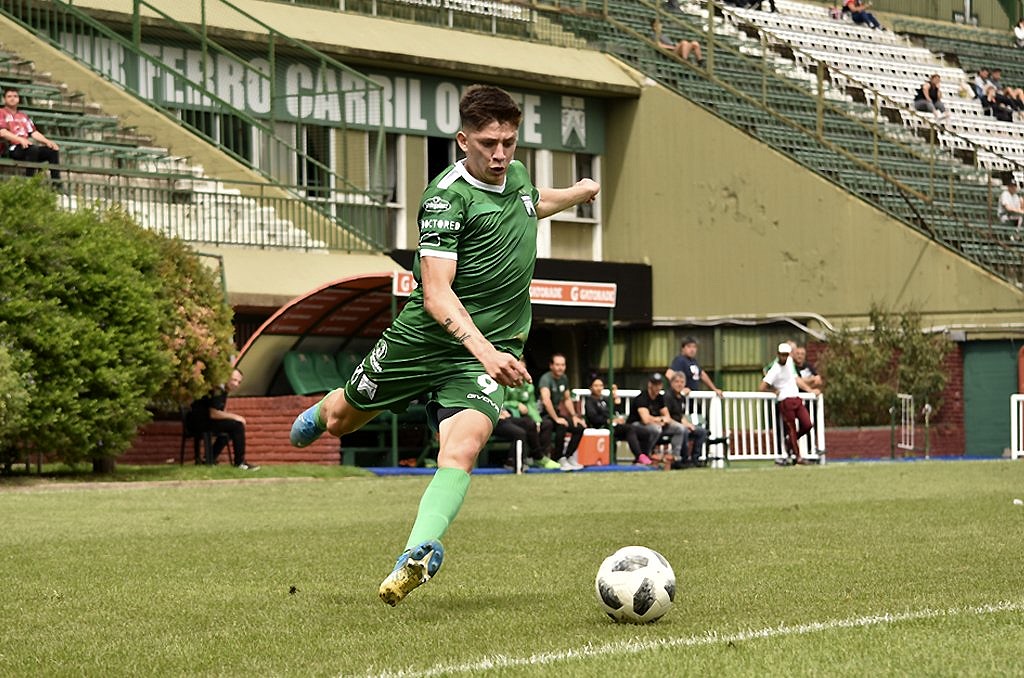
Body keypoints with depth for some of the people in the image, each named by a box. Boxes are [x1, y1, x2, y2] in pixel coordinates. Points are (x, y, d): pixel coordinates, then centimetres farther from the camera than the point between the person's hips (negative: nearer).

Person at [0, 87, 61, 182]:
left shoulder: (23, 116, 29)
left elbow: (34, 132, 20)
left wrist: (47, 141, -1)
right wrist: (21, 139, -25)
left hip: (26, 146, 7)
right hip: (12, 149, -7)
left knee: (53, 150, -15)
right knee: (33, 148, -37)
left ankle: (56, 181, -23)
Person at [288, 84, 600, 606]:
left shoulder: (516, 175, 4)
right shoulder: (448, 197, -18)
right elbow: (436, 294, -28)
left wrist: (577, 192, 46)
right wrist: (484, 350, -41)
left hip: (487, 352, 3)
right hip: (422, 340, -3)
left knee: (461, 450, -25)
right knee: (342, 420, 21)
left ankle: (419, 553, -35)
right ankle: (319, 412, 58)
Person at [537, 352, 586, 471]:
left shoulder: (564, 379, 9)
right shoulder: (546, 378, -18)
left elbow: (567, 399, 21)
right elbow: (546, 400, -32)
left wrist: (574, 416, 8)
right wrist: (556, 419, -32)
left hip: (556, 413, 8)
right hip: (544, 415, -8)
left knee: (579, 427, -5)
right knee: (562, 426, -34)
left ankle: (568, 456, 3)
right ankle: (559, 458, -22)